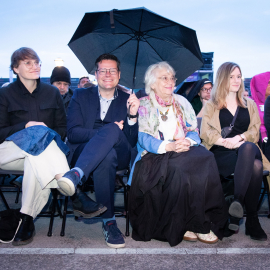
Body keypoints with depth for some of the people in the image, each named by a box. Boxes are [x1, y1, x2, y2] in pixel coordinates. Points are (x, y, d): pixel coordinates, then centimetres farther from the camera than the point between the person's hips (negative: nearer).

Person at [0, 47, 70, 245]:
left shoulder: (52, 93, 13)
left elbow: (62, 129, 12)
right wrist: (26, 126, -13)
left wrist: (49, 138, -9)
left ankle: (27, 220, -33)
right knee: (40, 132, -33)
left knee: (35, 159, -36)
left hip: (40, 152, 2)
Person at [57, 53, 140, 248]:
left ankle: (76, 175, -48)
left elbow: (132, 142, 6)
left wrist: (133, 115, -13)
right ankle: (109, 222, -35)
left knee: (113, 130, -35)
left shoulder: (127, 100, 16)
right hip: (83, 152, 0)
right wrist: (106, 133, -15)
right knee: (106, 155, -39)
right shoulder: (81, 96, 15)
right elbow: (73, 133, 0)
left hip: (119, 157, 1)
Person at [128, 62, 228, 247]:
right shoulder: (144, 105, 8)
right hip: (155, 156, -3)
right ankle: (186, 225, -20)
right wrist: (169, 146, -21)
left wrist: (187, 141, -13)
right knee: (177, 169, -35)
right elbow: (144, 138, -5)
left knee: (206, 159, -28)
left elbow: (194, 131, 12)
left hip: (185, 151, 4)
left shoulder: (182, 102, 21)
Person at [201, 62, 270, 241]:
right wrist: (225, 142, -15)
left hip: (248, 149, 2)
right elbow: (205, 132, 3)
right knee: (255, 166, -36)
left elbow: (255, 131, 11)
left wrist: (239, 139, -11)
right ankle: (252, 220, -33)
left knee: (248, 147, -39)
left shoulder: (250, 104, 25)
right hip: (221, 154, -2)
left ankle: (238, 201, -38)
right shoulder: (212, 105, 18)